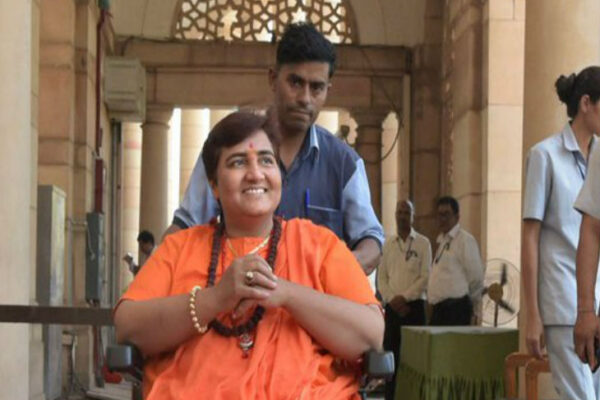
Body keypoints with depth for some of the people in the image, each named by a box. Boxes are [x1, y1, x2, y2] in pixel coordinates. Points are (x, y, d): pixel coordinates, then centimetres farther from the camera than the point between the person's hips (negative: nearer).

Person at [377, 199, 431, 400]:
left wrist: (404, 297, -13)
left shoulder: (423, 243, 1)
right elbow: (381, 277, 9)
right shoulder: (388, 244, 12)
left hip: (414, 305, -3)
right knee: (391, 353, 2)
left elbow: (425, 277, -5)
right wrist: (391, 299, -5)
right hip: (392, 307, 3)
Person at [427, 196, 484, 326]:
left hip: (456, 310, -8)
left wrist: (473, 310, 3)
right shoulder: (441, 240, 18)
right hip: (439, 309, 8)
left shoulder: (465, 240, -8)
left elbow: (476, 279, -7)